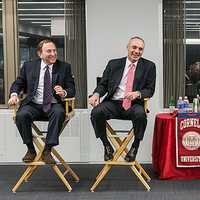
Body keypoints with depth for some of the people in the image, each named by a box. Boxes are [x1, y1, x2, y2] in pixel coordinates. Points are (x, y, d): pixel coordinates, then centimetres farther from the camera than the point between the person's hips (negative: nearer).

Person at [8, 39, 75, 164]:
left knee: (59, 113, -35)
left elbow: (72, 90, 6)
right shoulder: (29, 66, 12)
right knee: (21, 115, -30)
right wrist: (14, 94, -7)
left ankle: (47, 151, -24)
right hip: (33, 105, 1)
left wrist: (64, 93, -18)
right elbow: (18, 83, 16)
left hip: (54, 105, -1)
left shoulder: (64, 67, 9)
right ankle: (31, 150, -9)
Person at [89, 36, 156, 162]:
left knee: (140, 113, -36)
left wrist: (138, 93, -18)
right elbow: (103, 84, 11)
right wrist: (97, 94, -12)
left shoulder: (149, 66, 10)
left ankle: (135, 147, -11)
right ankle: (107, 146, -5)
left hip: (134, 105, -1)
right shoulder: (114, 64, 13)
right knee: (96, 112, -28)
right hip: (113, 103, 2)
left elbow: (150, 90, 4)